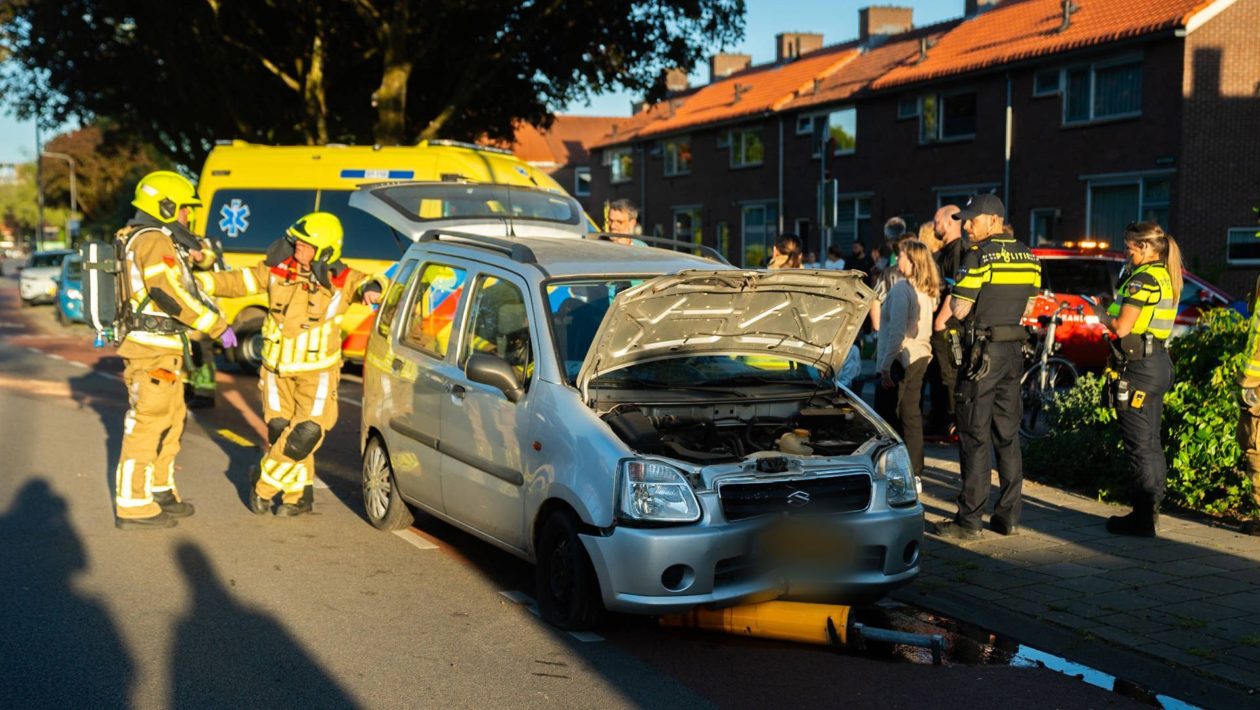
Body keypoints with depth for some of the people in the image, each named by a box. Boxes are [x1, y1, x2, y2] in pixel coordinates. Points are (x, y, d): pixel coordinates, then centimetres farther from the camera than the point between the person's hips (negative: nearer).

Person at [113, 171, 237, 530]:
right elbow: (171, 295, -24)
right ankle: (132, 506, -1)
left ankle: (159, 491, 29)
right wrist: (218, 327, -20)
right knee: (146, 426, -6)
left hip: (162, 352, 11)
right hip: (153, 352, -11)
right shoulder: (154, 241, -15)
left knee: (170, 422, 18)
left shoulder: (140, 239, 19)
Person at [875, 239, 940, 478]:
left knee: (892, 416, -1)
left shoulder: (901, 288, -15)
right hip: (921, 357, 9)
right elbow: (921, 327, 13)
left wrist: (885, 367, -18)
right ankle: (914, 469, 20)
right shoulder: (927, 291, 10)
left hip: (902, 359, -9)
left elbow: (897, 332, -20)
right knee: (911, 414, 15)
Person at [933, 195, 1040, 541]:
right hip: (1014, 350, 7)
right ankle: (1009, 515, 16)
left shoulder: (979, 255, -14)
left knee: (975, 437, -4)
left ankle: (969, 521, -2)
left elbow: (960, 310, -16)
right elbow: (1027, 306, 15)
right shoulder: (1027, 256, 10)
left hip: (983, 351, -7)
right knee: (1008, 435, 13)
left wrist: (953, 297, 4)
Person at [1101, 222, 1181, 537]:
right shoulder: (1166, 277, 14)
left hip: (1139, 366, -10)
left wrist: (1106, 318, 0)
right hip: (1160, 361, 10)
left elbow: (1122, 327, -19)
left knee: (1138, 444, -4)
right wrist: (1114, 307, 9)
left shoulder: (1143, 278, -16)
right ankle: (1150, 511, 24)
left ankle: (1142, 518, 0)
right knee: (1151, 443, 16)